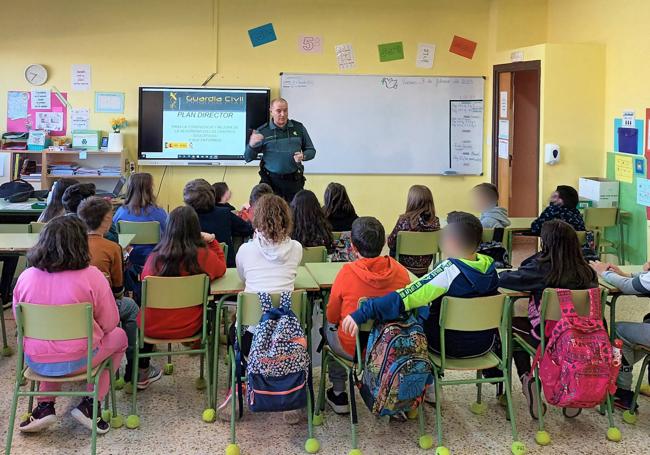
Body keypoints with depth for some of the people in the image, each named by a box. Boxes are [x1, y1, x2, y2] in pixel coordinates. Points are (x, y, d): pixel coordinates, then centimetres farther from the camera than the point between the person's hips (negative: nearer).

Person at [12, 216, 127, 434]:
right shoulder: (91, 276, -16)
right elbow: (109, 323, -8)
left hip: (35, 361, 4)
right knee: (119, 336, 24)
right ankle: (90, 404, 15)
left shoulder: (25, 277, -6)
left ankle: (45, 406, 22)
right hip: (77, 361, -4)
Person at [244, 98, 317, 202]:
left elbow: (311, 151, 14)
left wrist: (303, 156, -8)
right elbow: (248, 158, 2)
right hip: (271, 181, -1)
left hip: (294, 181, 1)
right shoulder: (262, 131, 1)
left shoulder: (299, 128, 6)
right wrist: (251, 145, -18)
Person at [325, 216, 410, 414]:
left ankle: (338, 394, 33)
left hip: (352, 348, -3)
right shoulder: (401, 271, -13)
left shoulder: (346, 273, -21)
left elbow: (332, 317, -6)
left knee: (329, 328, 28)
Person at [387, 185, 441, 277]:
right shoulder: (435, 222, -13)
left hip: (406, 266, -4)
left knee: (393, 251, 25)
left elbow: (391, 243, -13)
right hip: (425, 267, 4)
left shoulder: (404, 220, -25)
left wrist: (388, 239, 10)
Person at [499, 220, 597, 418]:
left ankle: (527, 379, 15)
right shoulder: (584, 271, -7)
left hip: (545, 337, -4)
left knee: (512, 324, 25)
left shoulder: (541, 268, -18)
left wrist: (503, 273, 8)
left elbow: (503, 279, -15)